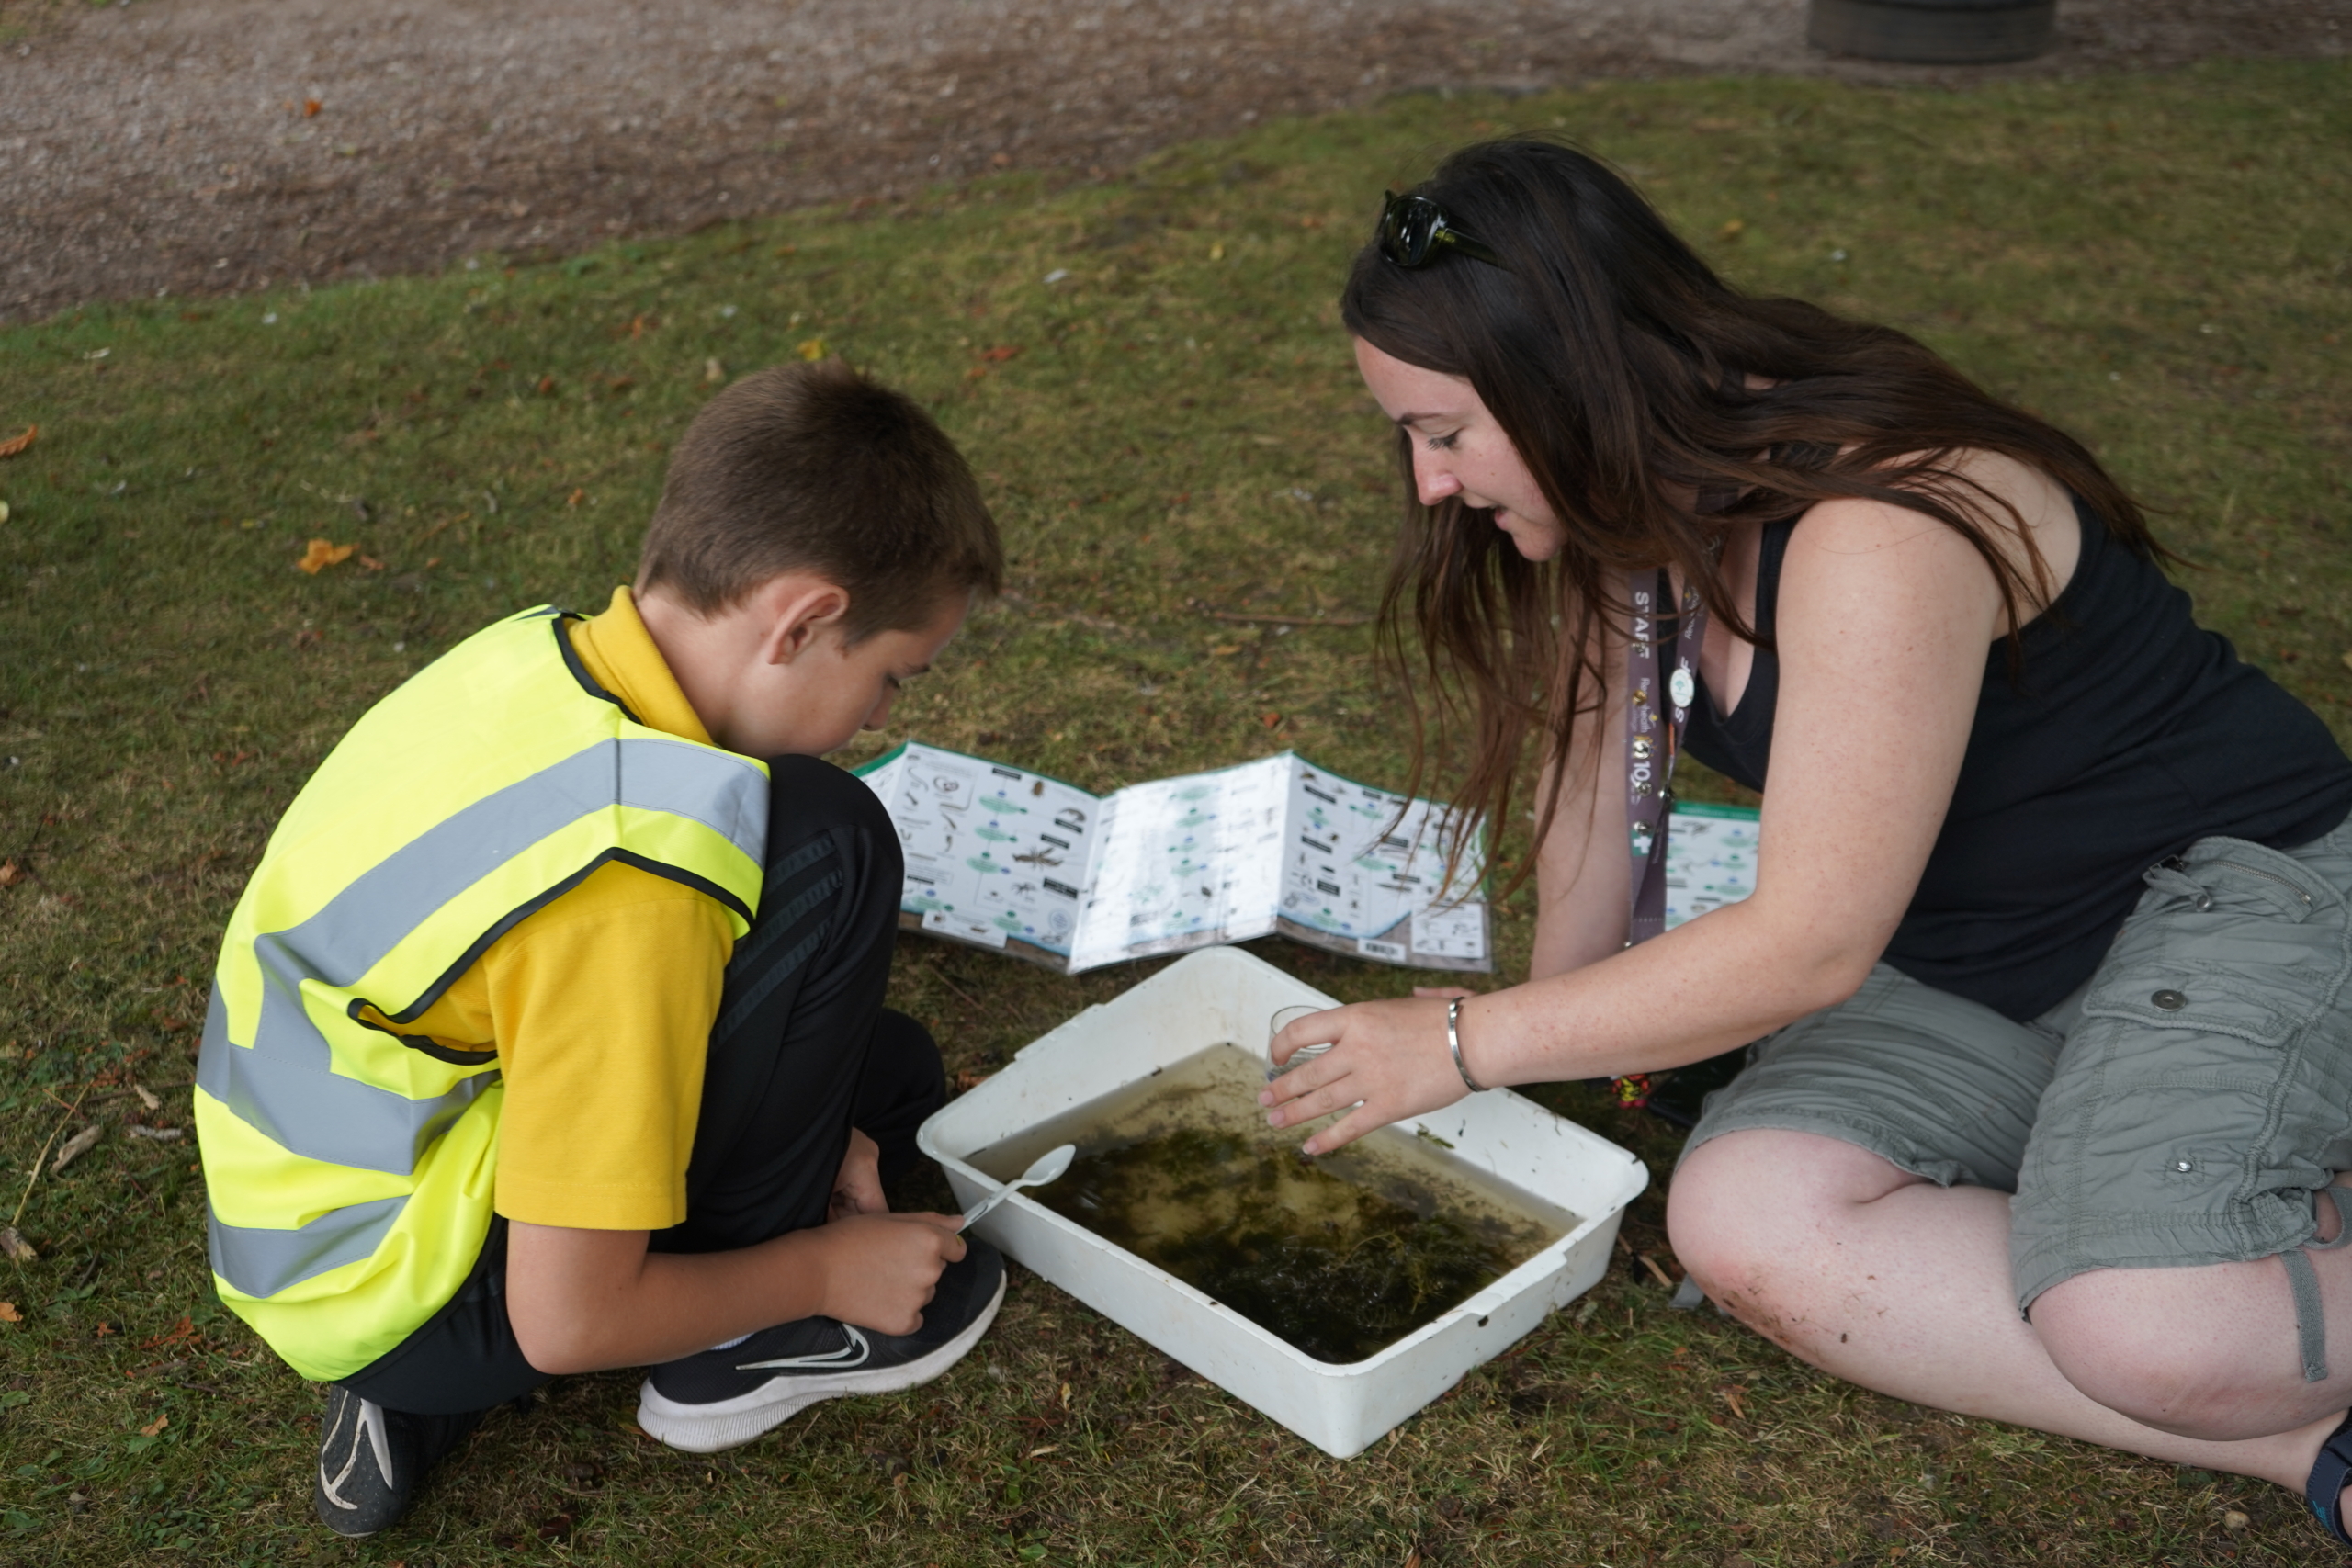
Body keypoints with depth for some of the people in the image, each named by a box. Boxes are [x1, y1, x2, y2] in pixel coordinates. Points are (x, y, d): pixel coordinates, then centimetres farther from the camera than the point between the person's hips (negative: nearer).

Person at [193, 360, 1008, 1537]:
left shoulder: (544, 653, -7)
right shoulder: (625, 875, -32)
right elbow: (572, 1319, -25)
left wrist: (806, 1127, 4)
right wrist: (827, 1271, -9)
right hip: (396, 1303, -9)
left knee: (890, 1078, 18)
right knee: (827, 852, -19)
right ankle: (736, 1347, 0)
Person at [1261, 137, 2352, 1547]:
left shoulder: (1880, 529, -30)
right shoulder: (1632, 507, -3)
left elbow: (1810, 945, -28)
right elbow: (1598, 772, 7)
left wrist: (1469, 1044, -20)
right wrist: (1554, 1035, 10)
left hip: (2234, 887, -7)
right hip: (1962, 958, 8)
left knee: (2143, 1329, -34)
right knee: (1739, 1221, -22)